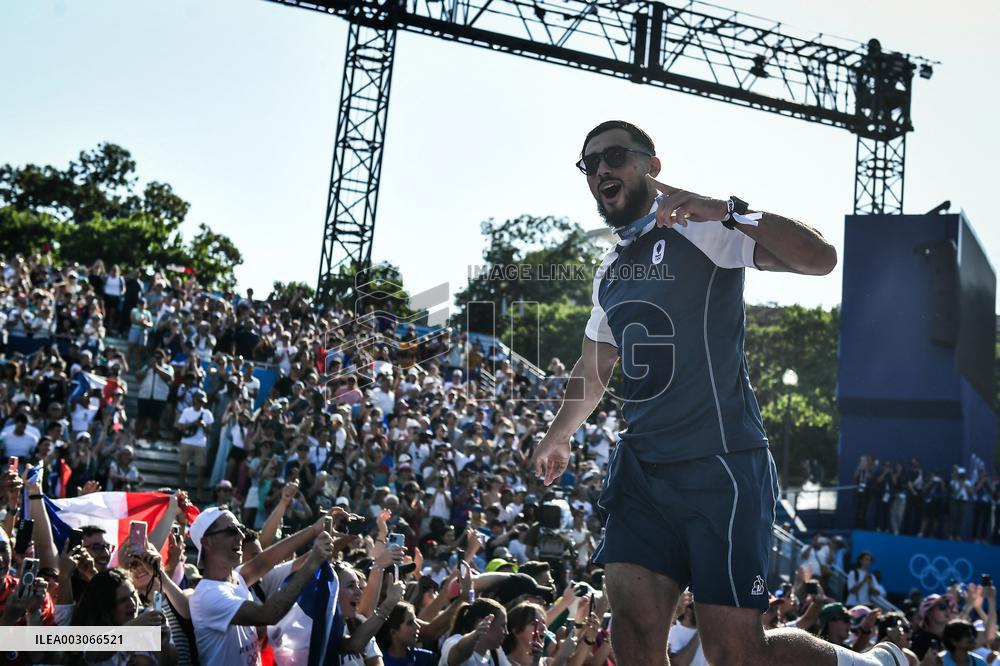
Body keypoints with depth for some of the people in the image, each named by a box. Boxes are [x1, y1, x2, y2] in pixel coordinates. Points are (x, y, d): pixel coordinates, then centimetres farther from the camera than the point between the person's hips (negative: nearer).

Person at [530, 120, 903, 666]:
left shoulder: (700, 230, -4)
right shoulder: (610, 269, 18)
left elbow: (820, 258, -18)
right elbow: (595, 365, 35)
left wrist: (725, 210, -27)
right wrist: (558, 435, 45)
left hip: (720, 465, -7)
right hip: (641, 467, 7)